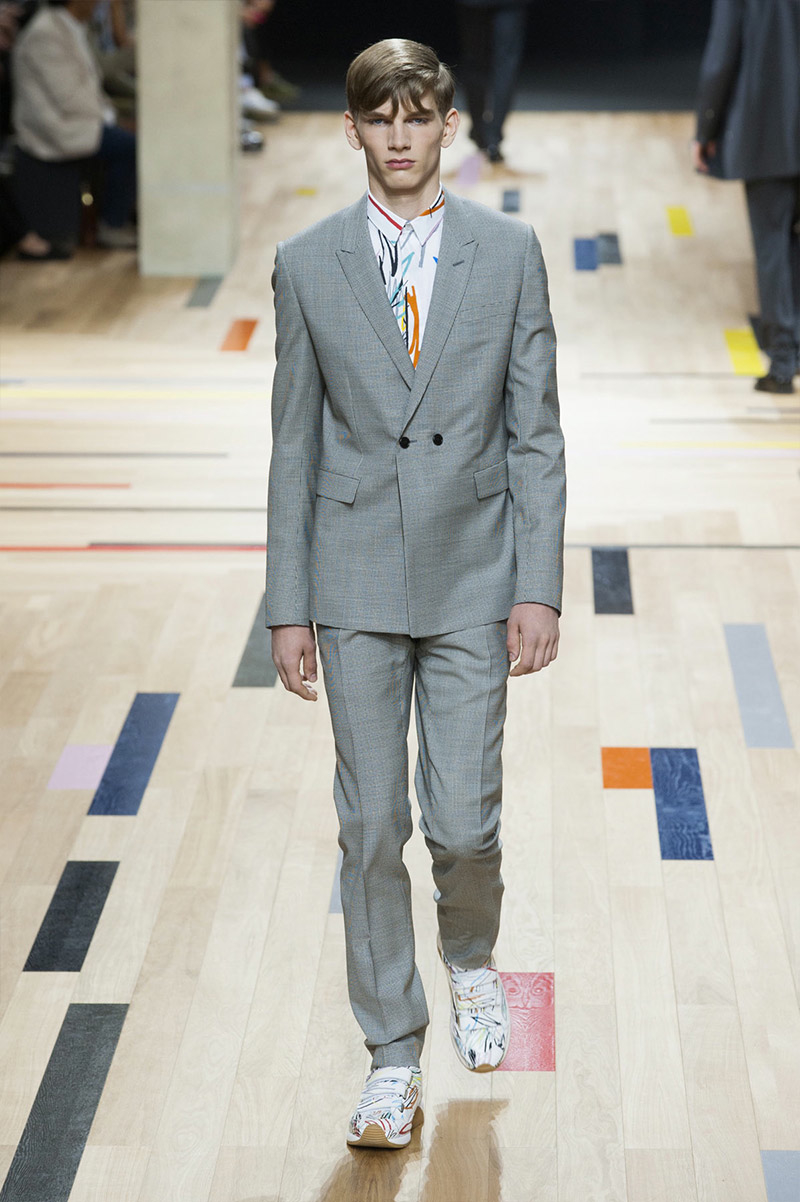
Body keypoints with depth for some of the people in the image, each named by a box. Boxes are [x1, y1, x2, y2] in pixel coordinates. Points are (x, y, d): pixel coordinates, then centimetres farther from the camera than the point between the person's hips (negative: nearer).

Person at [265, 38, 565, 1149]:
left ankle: (471, 961, 34)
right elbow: (296, 443, 4)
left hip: (473, 578, -1)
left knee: (463, 824, 0)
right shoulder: (308, 264, 1)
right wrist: (290, 606, 2)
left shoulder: (509, 252, 0)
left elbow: (535, 431, 1)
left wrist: (540, 587, -5)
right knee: (371, 828, 4)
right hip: (357, 582, 1)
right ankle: (394, 1059, 16)